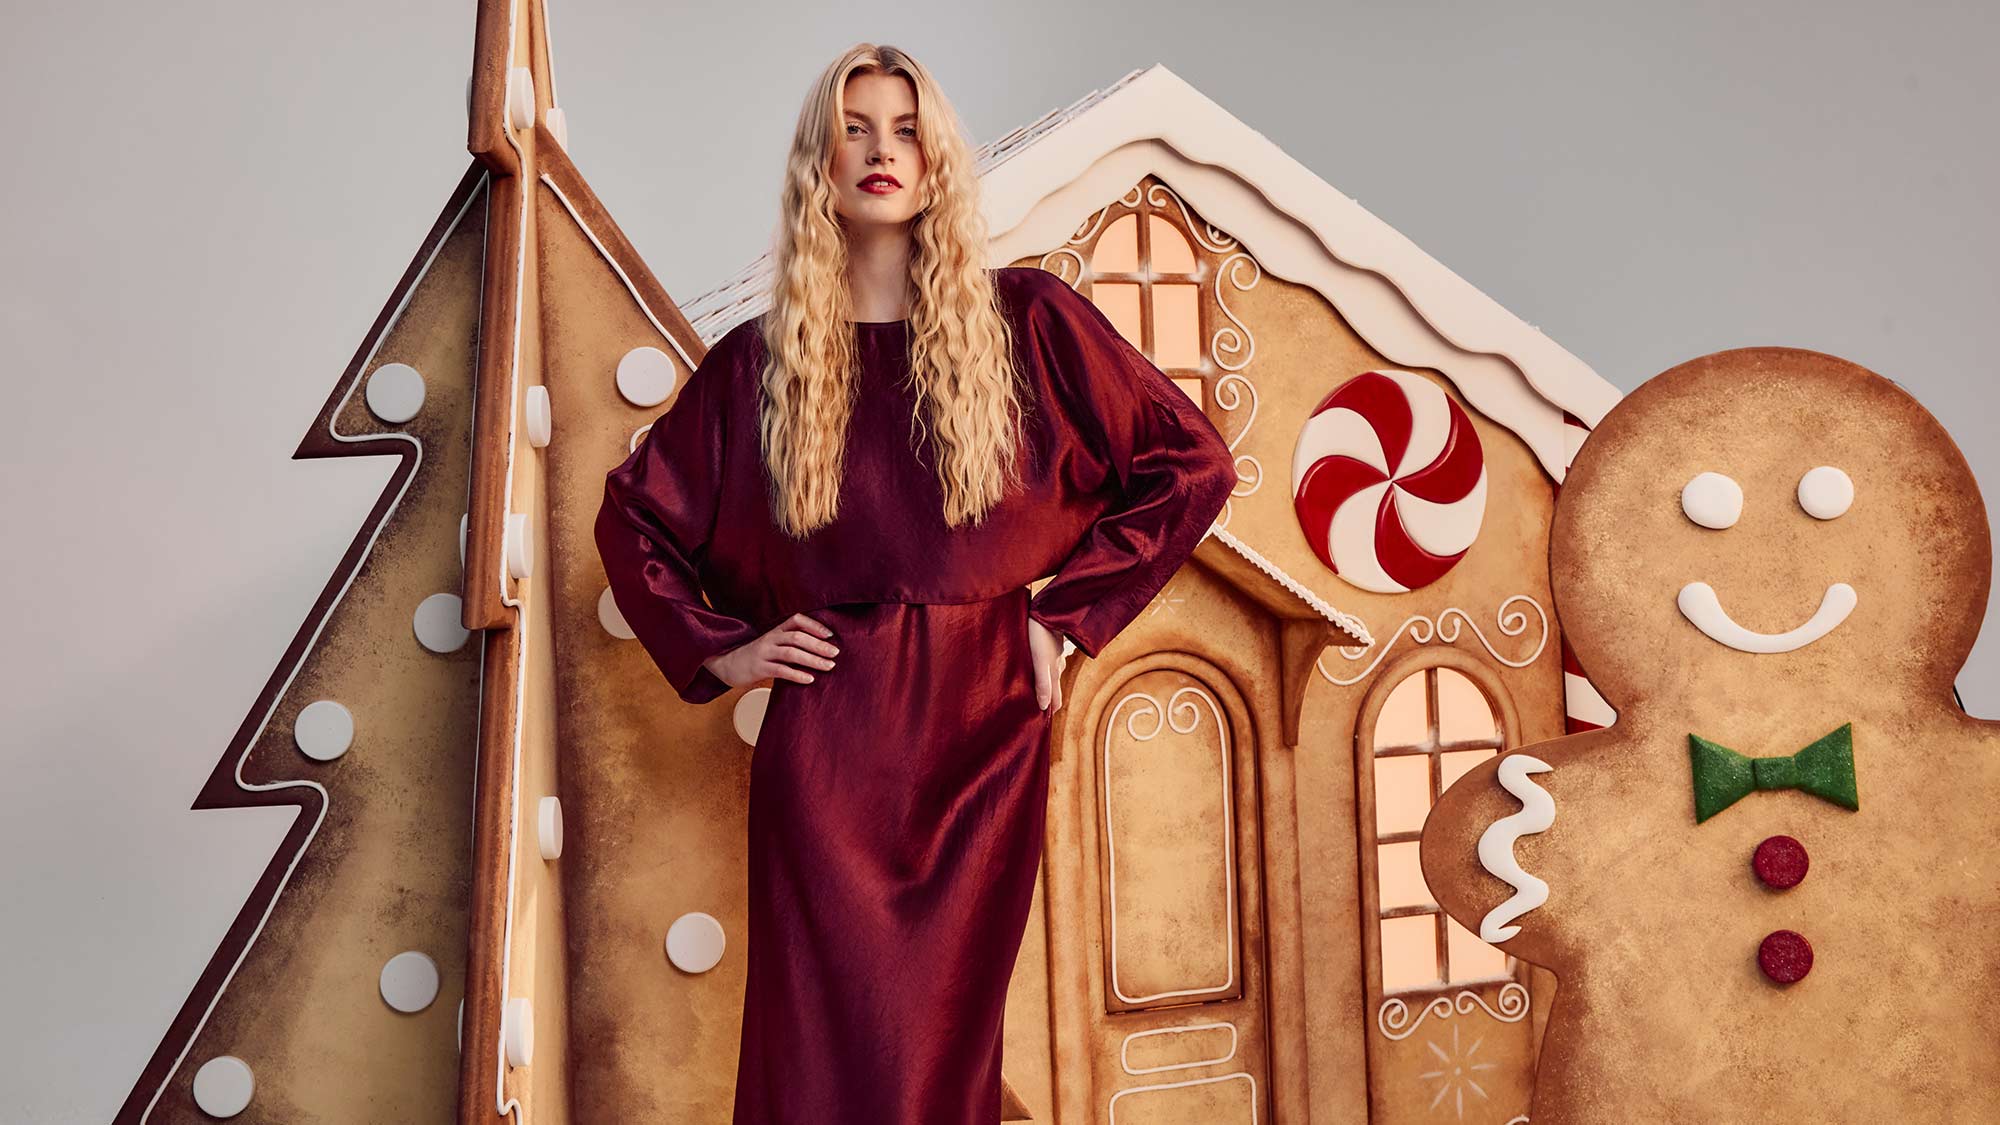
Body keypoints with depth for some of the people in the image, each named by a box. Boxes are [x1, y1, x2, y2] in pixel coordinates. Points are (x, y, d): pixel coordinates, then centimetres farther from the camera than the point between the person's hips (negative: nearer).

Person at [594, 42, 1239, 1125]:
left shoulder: (1024, 320, 2)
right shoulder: (759, 357, 6)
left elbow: (1192, 463, 4)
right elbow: (631, 515, 17)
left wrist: (1066, 612, -1)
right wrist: (718, 650, 5)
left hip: (983, 724, 0)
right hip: (827, 737, 1)